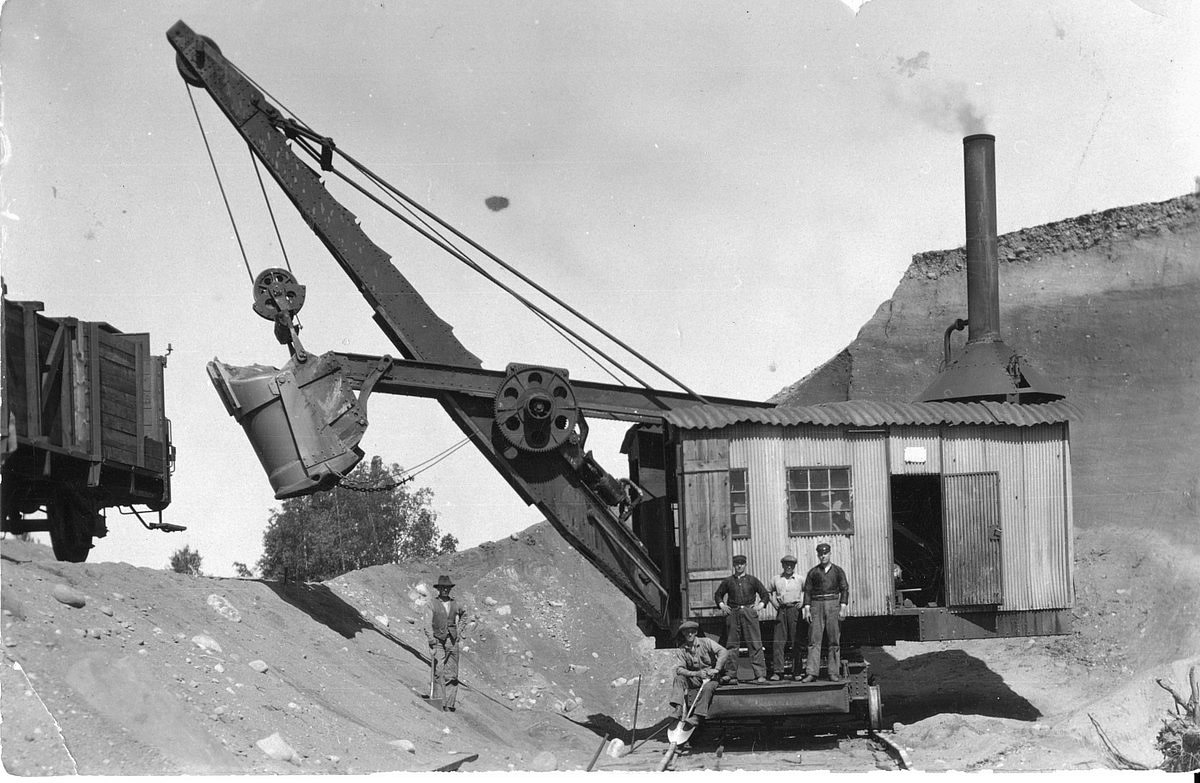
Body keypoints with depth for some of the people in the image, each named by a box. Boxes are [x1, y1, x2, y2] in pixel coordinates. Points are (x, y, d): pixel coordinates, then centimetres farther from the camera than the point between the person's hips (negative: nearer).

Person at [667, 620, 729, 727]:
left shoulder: (705, 642, -5)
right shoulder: (682, 649, 3)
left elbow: (723, 652, -16)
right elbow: (679, 669, -7)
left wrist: (716, 669, -28)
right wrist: (696, 673, -24)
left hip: (711, 677, -3)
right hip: (694, 678, 3)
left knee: (707, 687, -35)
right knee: (678, 679, -21)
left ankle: (697, 716, -39)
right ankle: (678, 709, -32)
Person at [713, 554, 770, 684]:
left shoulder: (752, 580, 10)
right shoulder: (728, 581, 12)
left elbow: (765, 594, 15)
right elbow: (718, 595, 22)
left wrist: (760, 605, 0)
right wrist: (722, 605, 6)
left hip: (749, 612, -1)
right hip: (733, 613, 1)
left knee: (755, 644, -7)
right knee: (731, 644, 1)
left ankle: (760, 674, -8)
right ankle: (730, 674, 6)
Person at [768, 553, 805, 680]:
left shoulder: (799, 580, 7)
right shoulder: (776, 580, 12)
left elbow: (805, 594, 11)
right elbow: (772, 594, 21)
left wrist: (801, 603, -4)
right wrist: (775, 603, 4)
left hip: (794, 609, -1)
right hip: (781, 611, 2)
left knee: (796, 642, -1)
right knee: (778, 641, -6)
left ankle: (796, 672, 3)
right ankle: (777, 671, -6)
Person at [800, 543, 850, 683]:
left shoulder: (838, 570, 8)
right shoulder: (813, 572, 10)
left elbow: (844, 590, 4)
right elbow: (807, 591, 7)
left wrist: (843, 608, -7)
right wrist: (807, 609, -3)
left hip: (833, 605, 0)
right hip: (817, 605, 0)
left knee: (834, 641, 0)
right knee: (814, 640, -5)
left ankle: (834, 673, 3)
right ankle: (811, 673, -7)